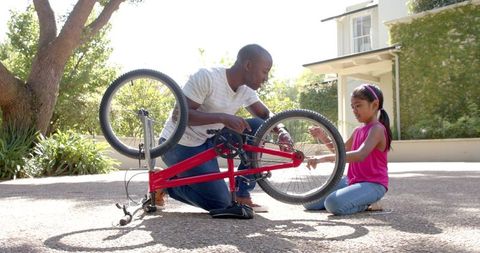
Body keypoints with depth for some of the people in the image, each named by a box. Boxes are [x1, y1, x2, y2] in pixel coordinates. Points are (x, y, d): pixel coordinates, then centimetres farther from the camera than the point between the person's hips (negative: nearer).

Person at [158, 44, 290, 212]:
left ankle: (242, 195, 0)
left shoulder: (246, 90, -2)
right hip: (180, 145, -7)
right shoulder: (207, 77, -24)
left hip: (207, 141, 8)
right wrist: (222, 117, -35)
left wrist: (281, 131, -14)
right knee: (221, 203, -14)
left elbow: (265, 115, 8)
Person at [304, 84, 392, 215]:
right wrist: (323, 137, 11)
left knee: (334, 203, -35)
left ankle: (366, 204, -5)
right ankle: (361, 200, 11)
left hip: (372, 184, -9)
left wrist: (325, 158, -38)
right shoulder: (358, 130, 14)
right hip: (352, 180, 9)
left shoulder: (377, 129, -14)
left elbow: (360, 155, -31)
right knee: (309, 201, 1)